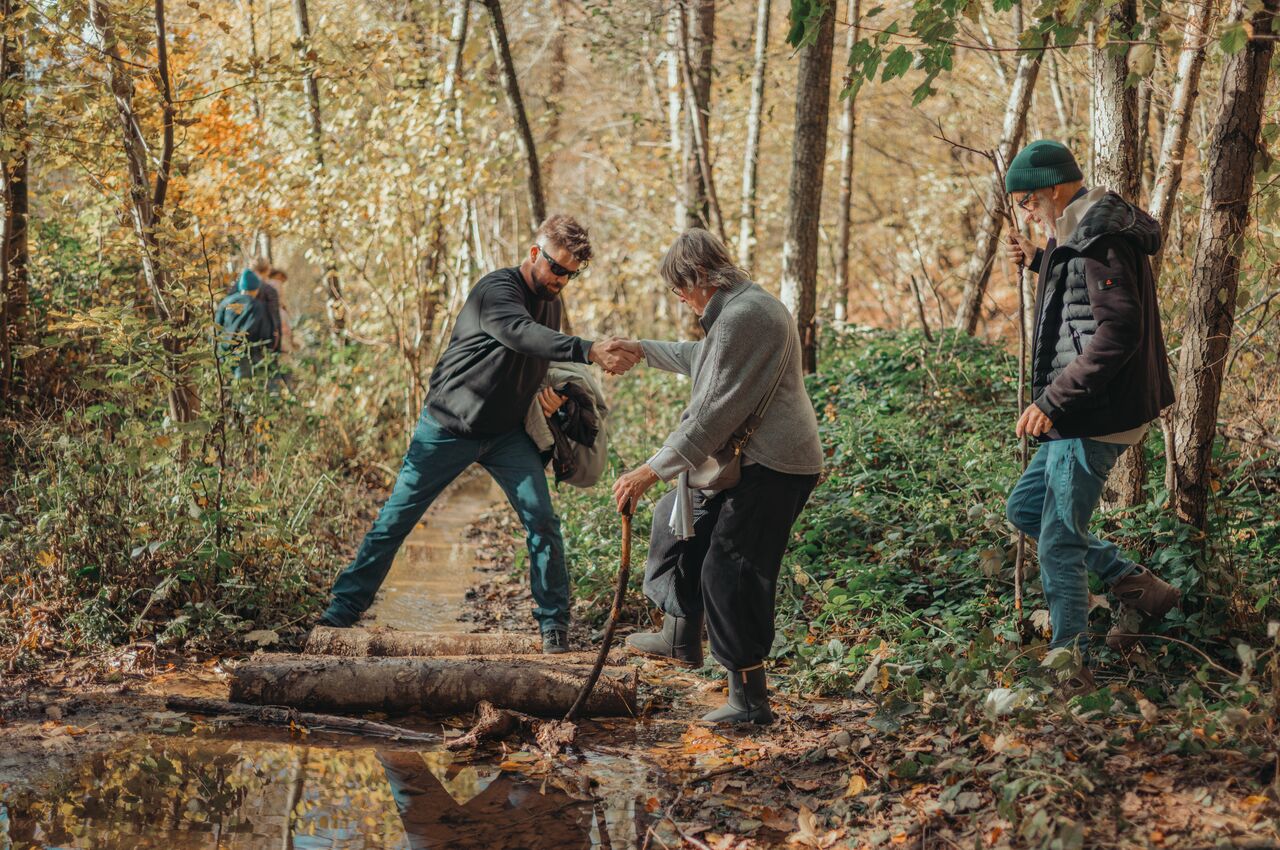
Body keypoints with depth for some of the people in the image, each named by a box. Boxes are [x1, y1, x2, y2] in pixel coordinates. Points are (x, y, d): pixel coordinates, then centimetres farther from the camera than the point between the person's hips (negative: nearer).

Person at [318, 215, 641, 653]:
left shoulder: (551, 304, 6)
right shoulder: (497, 289, -20)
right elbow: (523, 334, -41)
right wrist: (590, 350, -53)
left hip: (507, 434, 6)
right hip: (448, 428, -6)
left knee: (542, 519, -8)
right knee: (395, 518, 1)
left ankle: (554, 621, 4)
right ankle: (342, 608, 12)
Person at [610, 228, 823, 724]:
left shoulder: (743, 317, -21)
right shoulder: (742, 308, 14)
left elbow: (715, 412, -25)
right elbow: (701, 359, 36)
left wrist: (652, 470, -22)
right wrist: (643, 350, 44)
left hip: (771, 469, -11)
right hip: (749, 462, 11)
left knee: (730, 571, -9)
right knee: (680, 519, 23)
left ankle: (750, 700, -3)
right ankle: (682, 637, 37)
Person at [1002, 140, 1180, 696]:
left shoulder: (1098, 238, -18)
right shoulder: (1079, 236, 13)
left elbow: (1118, 330, -27)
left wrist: (1055, 400, -28)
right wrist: (1040, 262, 26)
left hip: (1096, 416, -11)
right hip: (1082, 414, 11)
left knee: (1059, 543, -4)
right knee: (1024, 508, 19)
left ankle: (1071, 671, 5)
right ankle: (1135, 585, 19)